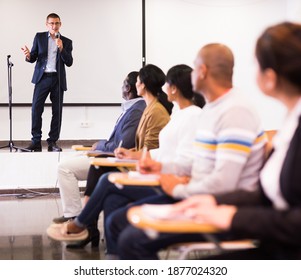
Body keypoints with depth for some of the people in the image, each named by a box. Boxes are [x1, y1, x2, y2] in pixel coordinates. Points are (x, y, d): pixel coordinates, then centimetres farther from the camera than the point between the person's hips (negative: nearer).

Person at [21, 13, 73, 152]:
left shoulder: (66, 42, 8)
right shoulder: (39, 37, 8)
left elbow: (69, 62, -1)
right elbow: (33, 58, 7)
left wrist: (61, 48, -15)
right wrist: (28, 56, -17)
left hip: (58, 80, 1)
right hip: (42, 78, -1)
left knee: (57, 112, 2)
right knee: (36, 109, -8)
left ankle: (52, 142, 9)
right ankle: (36, 142, -2)